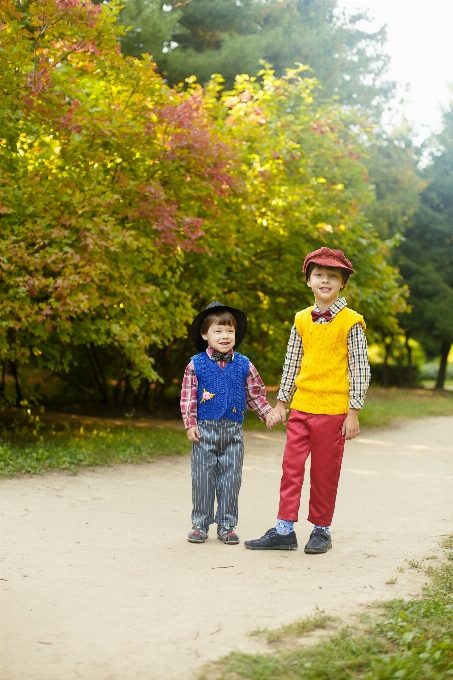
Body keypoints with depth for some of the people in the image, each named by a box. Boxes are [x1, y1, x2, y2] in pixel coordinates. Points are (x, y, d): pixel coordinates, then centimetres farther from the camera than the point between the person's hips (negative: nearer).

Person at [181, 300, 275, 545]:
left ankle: (227, 525, 15)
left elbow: (255, 393, 13)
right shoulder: (196, 364, -2)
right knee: (203, 478, 4)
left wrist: (267, 413, 3)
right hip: (205, 429, -2)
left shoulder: (244, 365, 4)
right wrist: (190, 424, -7)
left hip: (233, 430, 2)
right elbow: (188, 397, -2)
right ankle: (200, 524, 14)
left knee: (231, 479, 5)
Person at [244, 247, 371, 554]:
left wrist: (353, 412, -8)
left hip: (333, 410, -4)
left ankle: (321, 530, 19)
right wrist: (281, 402, 11)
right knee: (291, 467, 4)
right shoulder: (302, 320, 8)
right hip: (301, 407, 4)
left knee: (325, 472, 5)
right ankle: (284, 530, 10)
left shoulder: (351, 322, -5)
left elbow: (360, 369, -5)